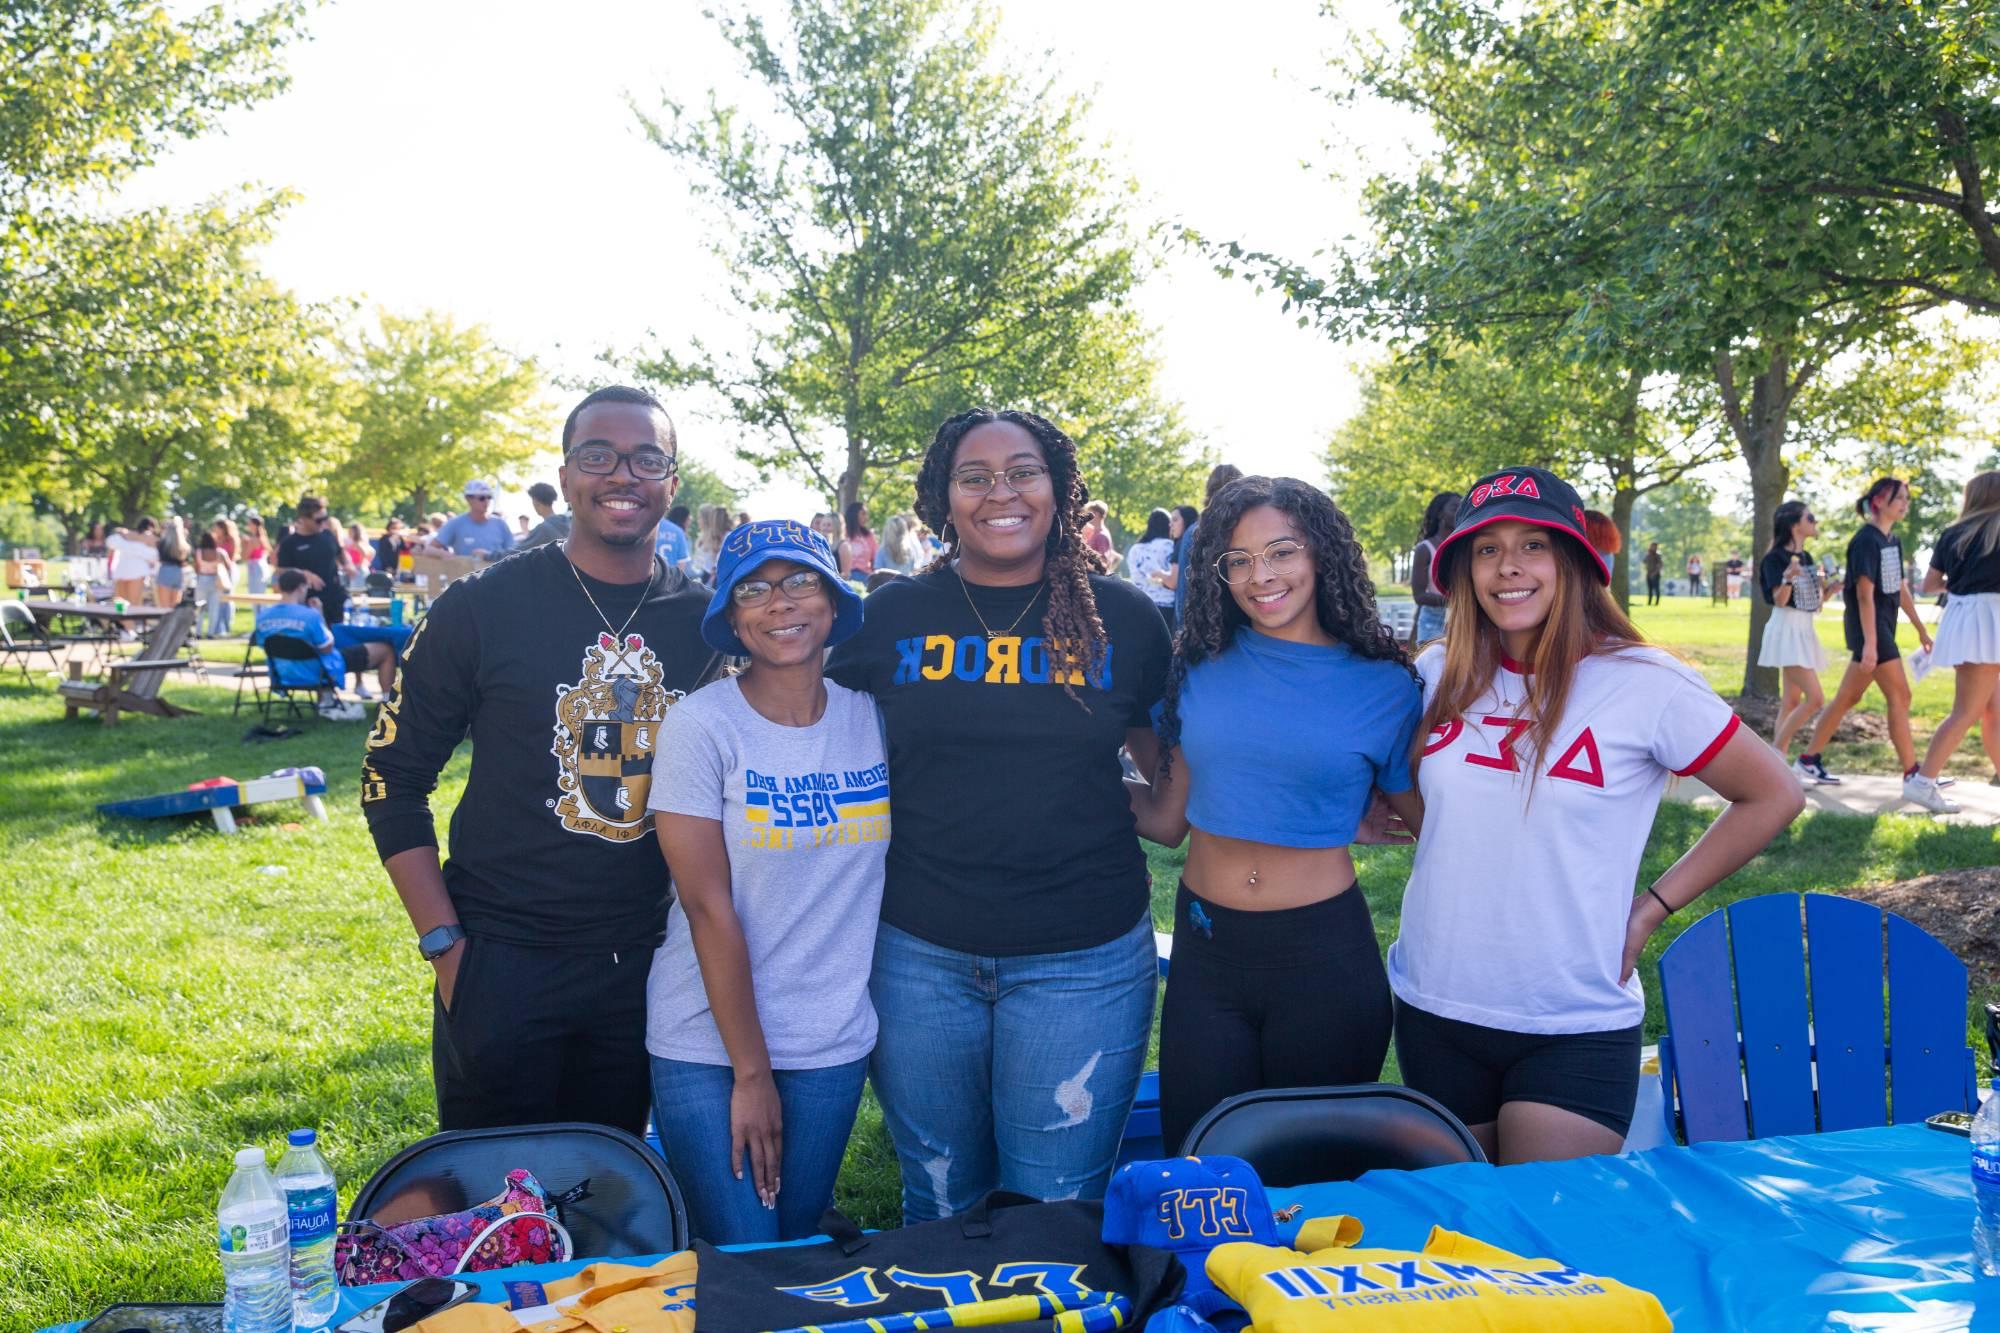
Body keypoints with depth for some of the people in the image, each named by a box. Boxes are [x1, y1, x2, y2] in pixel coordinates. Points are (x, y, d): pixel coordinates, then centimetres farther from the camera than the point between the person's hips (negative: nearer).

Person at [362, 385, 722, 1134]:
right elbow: (392, 779, -3)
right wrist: (444, 945, -9)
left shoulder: (705, 624, 1)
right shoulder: (483, 608, -8)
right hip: (502, 960, -3)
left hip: (644, 966, 3)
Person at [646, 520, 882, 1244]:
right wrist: (750, 1072, -12)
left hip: (834, 1042, 4)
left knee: (801, 1247, 15)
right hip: (708, 1042, -3)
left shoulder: (871, 717, 0)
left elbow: (893, 870, 7)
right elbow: (709, 907, -13)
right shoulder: (701, 724, -12)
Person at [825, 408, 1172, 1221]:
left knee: (1058, 1209, 8)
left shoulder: (1120, 619, 0)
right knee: (939, 1203, 18)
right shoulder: (892, 617, 1)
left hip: (1084, 959, -1)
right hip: (918, 952, 2)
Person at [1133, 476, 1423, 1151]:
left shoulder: (1385, 687, -3)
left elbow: (1431, 820, 4)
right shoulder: (1199, 669, 1)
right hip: (1205, 950, 2)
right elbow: (1167, 818, 5)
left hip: (1324, 956, -2)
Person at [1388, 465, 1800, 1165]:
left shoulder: (1644, 684, -11)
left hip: (1577, 1029, -4)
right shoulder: (1439, 674, 0)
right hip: (1433, 1010, 4)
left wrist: (1653, 907, -5)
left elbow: (1774, 796, -2)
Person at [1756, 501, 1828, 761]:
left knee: (1791, 702, 7)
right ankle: (1773, 754, -7)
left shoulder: (1806, 557, 13)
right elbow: (1779, 600, -18)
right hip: (1787, 629, -9)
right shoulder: (1775, 558, -11)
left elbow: (1813, 601, 18)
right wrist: (1787, 580, -36)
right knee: (1815, 699, -16)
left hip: (1804, 630, 9)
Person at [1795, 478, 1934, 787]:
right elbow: (1864, 594, -19)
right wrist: (1869, 643, -24)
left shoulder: (1893, 541, 13)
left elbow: (1900, 589, 19)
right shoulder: (1866, 540, -14)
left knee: (1848, 697, 10)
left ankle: (1810, 759, 16)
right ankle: (1912, 774, -2)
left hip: (1883, 625, 9)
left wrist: (1922, 629, 20)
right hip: (1868, 626, -9)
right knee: (1899, 696, -6)